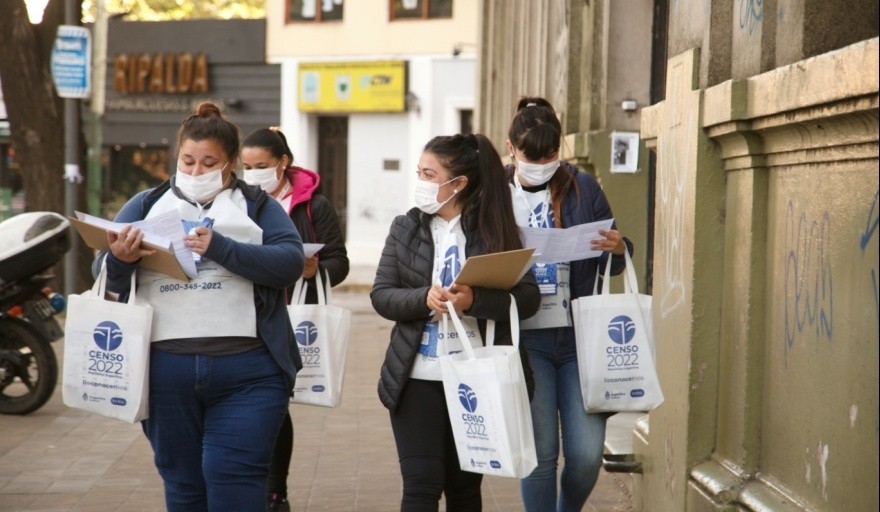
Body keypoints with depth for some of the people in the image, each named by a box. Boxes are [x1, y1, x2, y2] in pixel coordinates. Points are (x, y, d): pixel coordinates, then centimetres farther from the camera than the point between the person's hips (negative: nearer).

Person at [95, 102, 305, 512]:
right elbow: (106, 279, 8)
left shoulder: (259, 207, 9)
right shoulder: (145, 206, 14)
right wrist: (119, 260, -16)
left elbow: (290, 262, -7)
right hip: (165, 369, 3)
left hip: (246, 373, -2)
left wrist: (220, 248, -19)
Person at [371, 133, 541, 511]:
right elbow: (381, 295, 2)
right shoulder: (405, 227, 6)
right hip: (417, 378, 1)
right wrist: (424, 298, -17)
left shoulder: (498, 231, -1)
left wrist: (475, 300, -24)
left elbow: (529, 299, -7)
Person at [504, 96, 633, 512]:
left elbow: (611, 265, 12)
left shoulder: (582, 188, 3)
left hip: (580, 336, 1)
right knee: (541, 451, 0)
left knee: (586, 453, 0)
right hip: (525, 339, -1)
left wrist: (619, 250, -11)